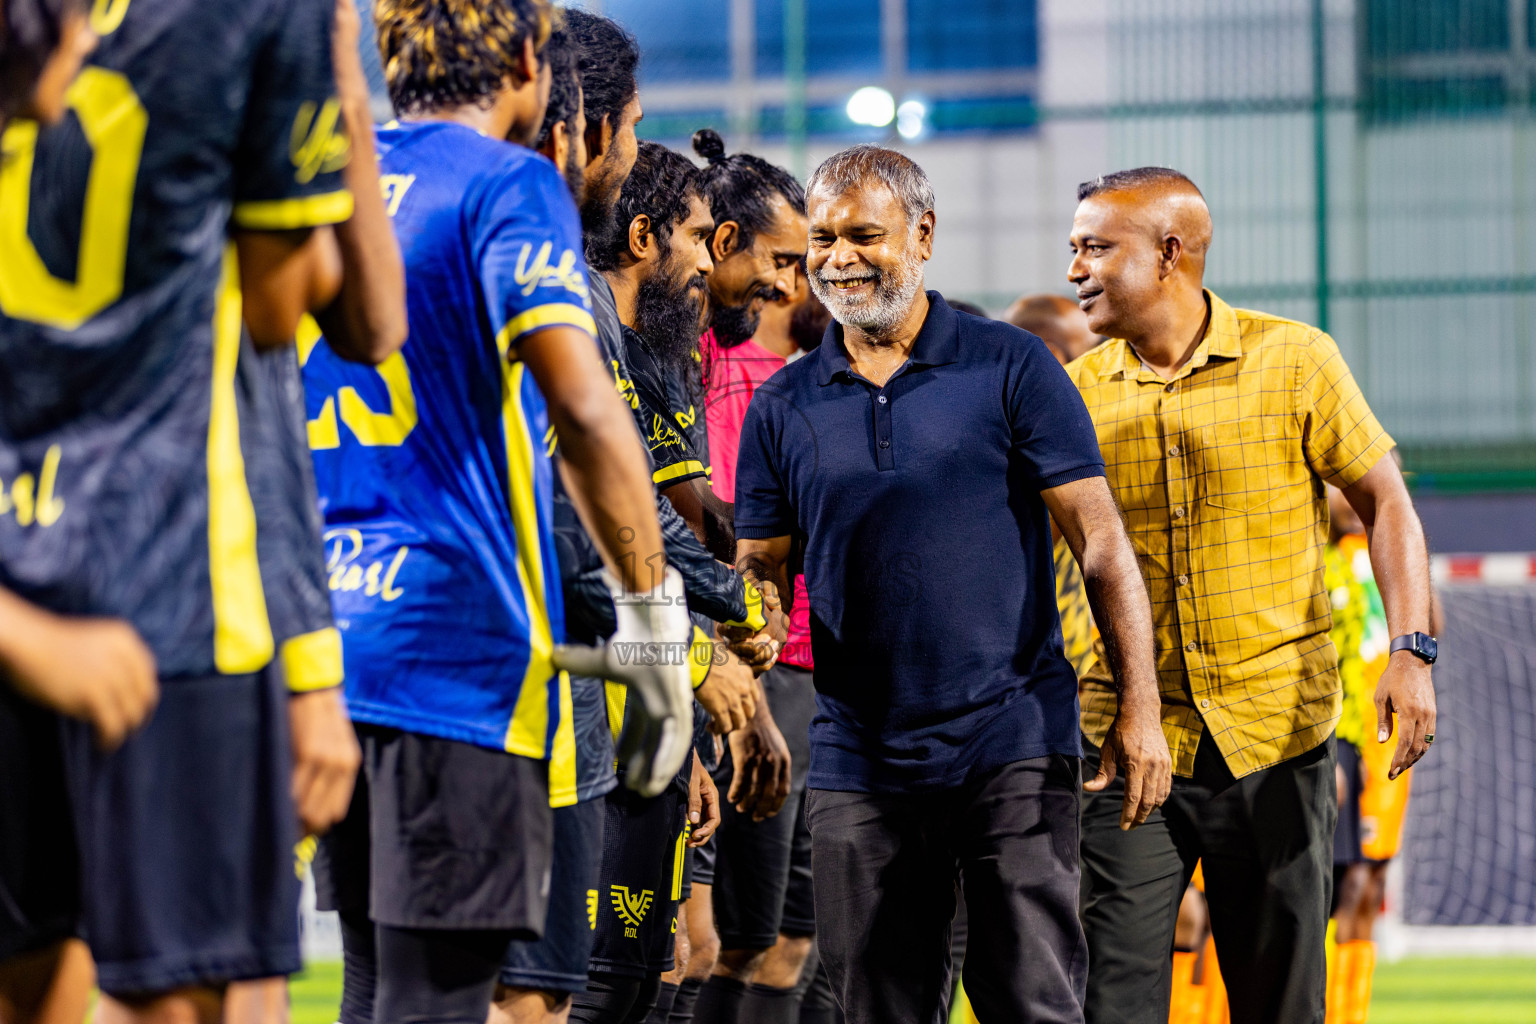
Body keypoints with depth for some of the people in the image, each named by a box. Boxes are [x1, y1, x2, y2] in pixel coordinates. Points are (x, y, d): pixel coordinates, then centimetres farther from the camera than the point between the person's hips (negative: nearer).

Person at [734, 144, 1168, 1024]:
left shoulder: (1011, 368, 0)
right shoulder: (784, 406, 9)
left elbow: (1100, 538, -2)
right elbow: (760, 572, 11)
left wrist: (1141, 707, -10)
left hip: (1014, 749, -3)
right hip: (859, 763, 3)